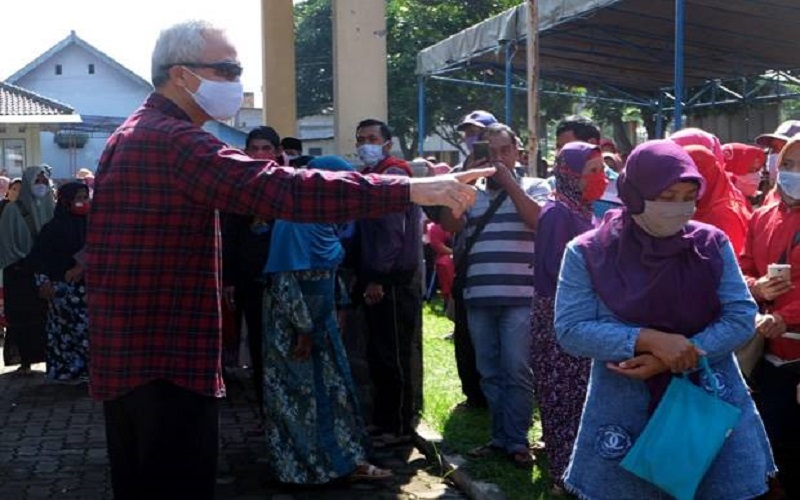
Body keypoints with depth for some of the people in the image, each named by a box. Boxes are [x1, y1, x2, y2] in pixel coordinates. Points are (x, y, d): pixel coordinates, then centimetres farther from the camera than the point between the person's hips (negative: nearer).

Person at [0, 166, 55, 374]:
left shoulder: (53, 208, 8)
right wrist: (20, 263, -9)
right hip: (22, 274, -3)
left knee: (50, 316, 0)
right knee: (23, 318, 0)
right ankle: (25, 361, 6)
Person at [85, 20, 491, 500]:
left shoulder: (132, 137, 15)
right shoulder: (174, 141, -19)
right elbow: (282, 189, -30)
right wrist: (411, 190, -31)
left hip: (128, 357, 11)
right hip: (166, 363, -11)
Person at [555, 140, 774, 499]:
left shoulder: (712, 244, -1)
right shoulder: (588, 252, -5)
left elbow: (741, 317, -5)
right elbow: (571, 330, -10)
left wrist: (672, 359, -17)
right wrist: (649, 340, -22)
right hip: (625, 413, -1)